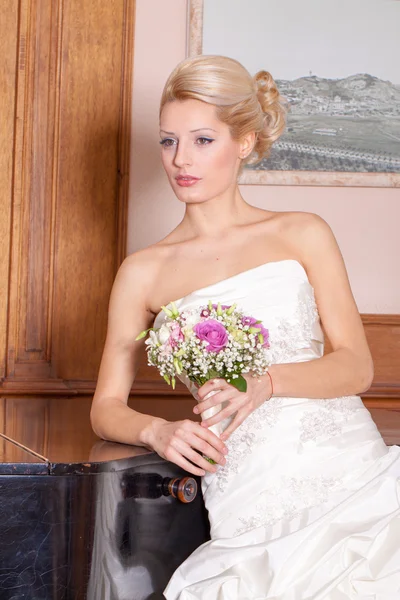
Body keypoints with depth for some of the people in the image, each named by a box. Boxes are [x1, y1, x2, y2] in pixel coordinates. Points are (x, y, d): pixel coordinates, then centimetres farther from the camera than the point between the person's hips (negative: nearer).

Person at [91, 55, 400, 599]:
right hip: (255, 507, -1)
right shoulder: (142, 273, 11)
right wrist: (158, 431, -9)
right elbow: (106, 407, 12)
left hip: (355, 467, 1)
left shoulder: (303, 235, 10)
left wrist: (267, 382, -13)